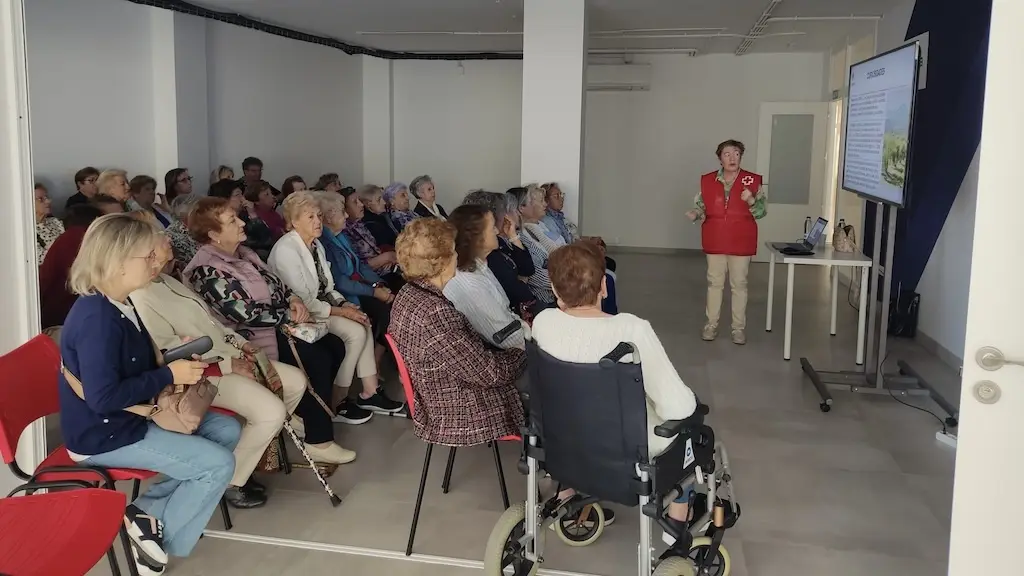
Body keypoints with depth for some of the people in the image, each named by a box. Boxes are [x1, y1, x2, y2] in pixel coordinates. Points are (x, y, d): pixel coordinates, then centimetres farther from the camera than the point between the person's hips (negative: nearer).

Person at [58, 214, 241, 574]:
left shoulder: (118, 305, 5)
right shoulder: (96, 318, -26)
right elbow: (103, 398, -30)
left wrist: (176, 359, 0)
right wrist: (169, 375, -22)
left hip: (129, 417, 10)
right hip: (104, 435, -10)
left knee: (227, 431, 8)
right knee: (218, 463, -15)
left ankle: (149, 509, 6)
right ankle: (159, 531, 5)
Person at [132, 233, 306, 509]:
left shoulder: (166, 280, 13)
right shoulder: (140, 297, -19)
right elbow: (170, 351, -23)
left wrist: (238, 341, 6)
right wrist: (227, 365, -20)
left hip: (227, 355, 10)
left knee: (296, 381, 5)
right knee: (272, 411, -24)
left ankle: (254, 448, 17)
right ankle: (230, 482, -4)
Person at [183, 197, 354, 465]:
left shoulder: (242, 252, 9)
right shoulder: (207, 270, -20)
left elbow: (274, 283, 15)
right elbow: (246, 314, -24)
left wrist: (293, 299, -5)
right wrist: (290, 316, -16)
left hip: (277, 324, 10)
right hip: (252, 338, -10)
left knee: (335, 346, 1)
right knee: (319, 360, -22)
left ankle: (303, 412, 15)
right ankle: (318, 441, -13)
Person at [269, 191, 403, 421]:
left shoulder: (316, 245, 8)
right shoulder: (286, 250, -20)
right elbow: (301, 301, -23)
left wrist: (344, 303, -7)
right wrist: (339, 311, -20)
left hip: (319, 305, 9)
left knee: (364, 325, -9)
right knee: (355, 332, -20)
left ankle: (369, 393, -3)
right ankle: (335, 403, -10)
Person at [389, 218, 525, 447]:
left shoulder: (409, 294, -3)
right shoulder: (434, 314, -32)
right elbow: (487, 373, -25)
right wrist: (522, 354, -8)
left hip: (438, 405, 9)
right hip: (460, 420, -9)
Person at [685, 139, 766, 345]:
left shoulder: (752, 180, -3)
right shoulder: (707, 180, 2)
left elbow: (762, 211, -1)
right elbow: (701, 207, 6)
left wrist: (751, 201, -21)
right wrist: (695, 214, -15)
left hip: (741, 242, -1)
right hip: (715, 241, 1)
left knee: (739, 284, 5)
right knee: (714, 282, 8)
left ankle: (739, 327, 14)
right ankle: (711, 324, 19)